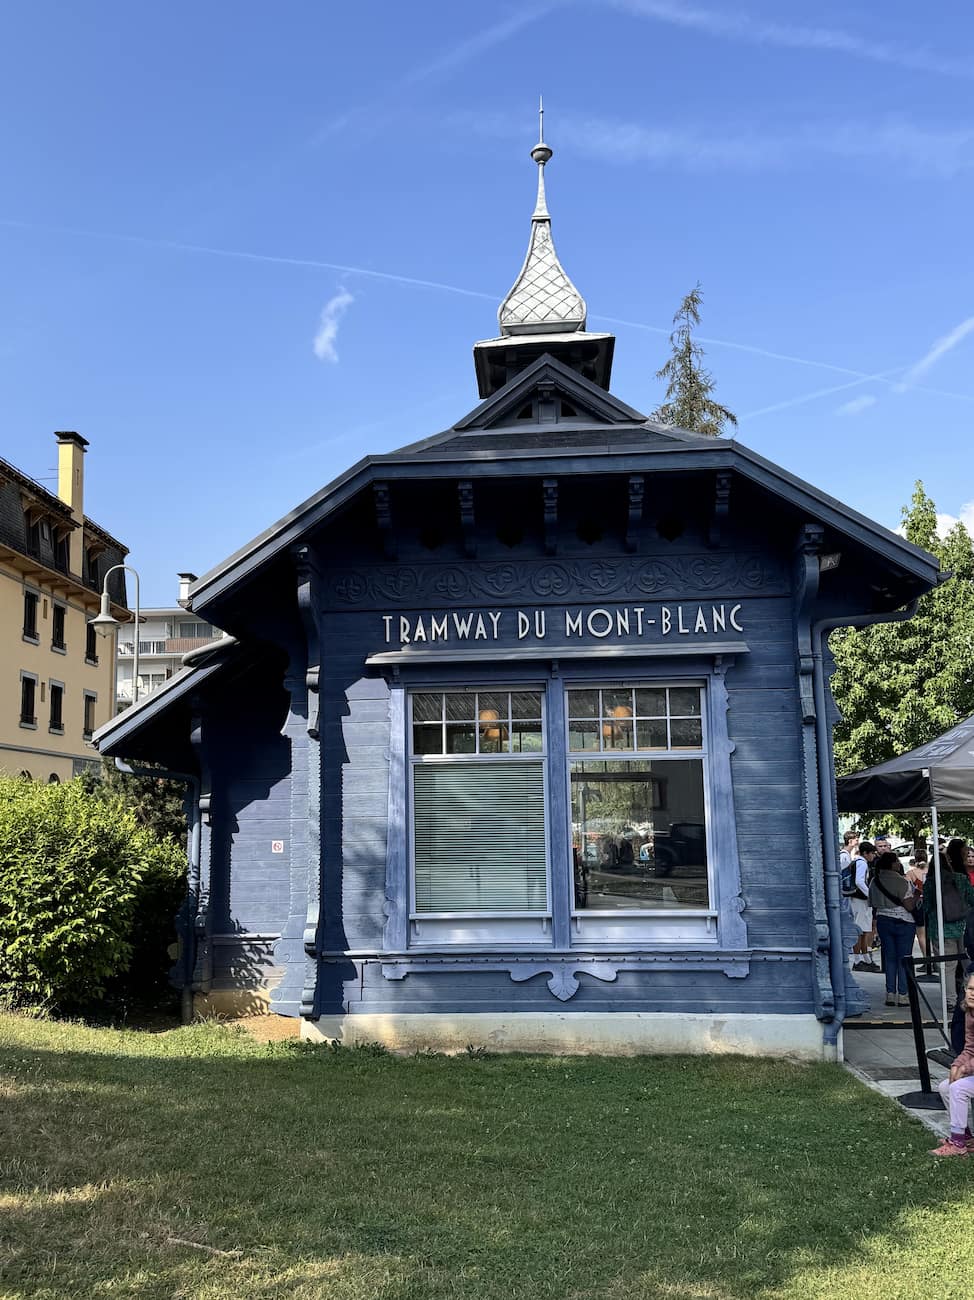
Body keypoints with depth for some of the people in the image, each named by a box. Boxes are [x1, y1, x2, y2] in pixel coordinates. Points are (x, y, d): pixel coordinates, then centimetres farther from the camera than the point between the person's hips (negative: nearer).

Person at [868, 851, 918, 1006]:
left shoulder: (874, 881, 4)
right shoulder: (901, 882, -16)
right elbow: (910, 906, -17)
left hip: (883, 921, 6)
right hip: (903, 922, -5)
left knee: (889, 958, 11)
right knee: (903, 959, 2)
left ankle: (890, 994, 11)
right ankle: (902, 996, 3)